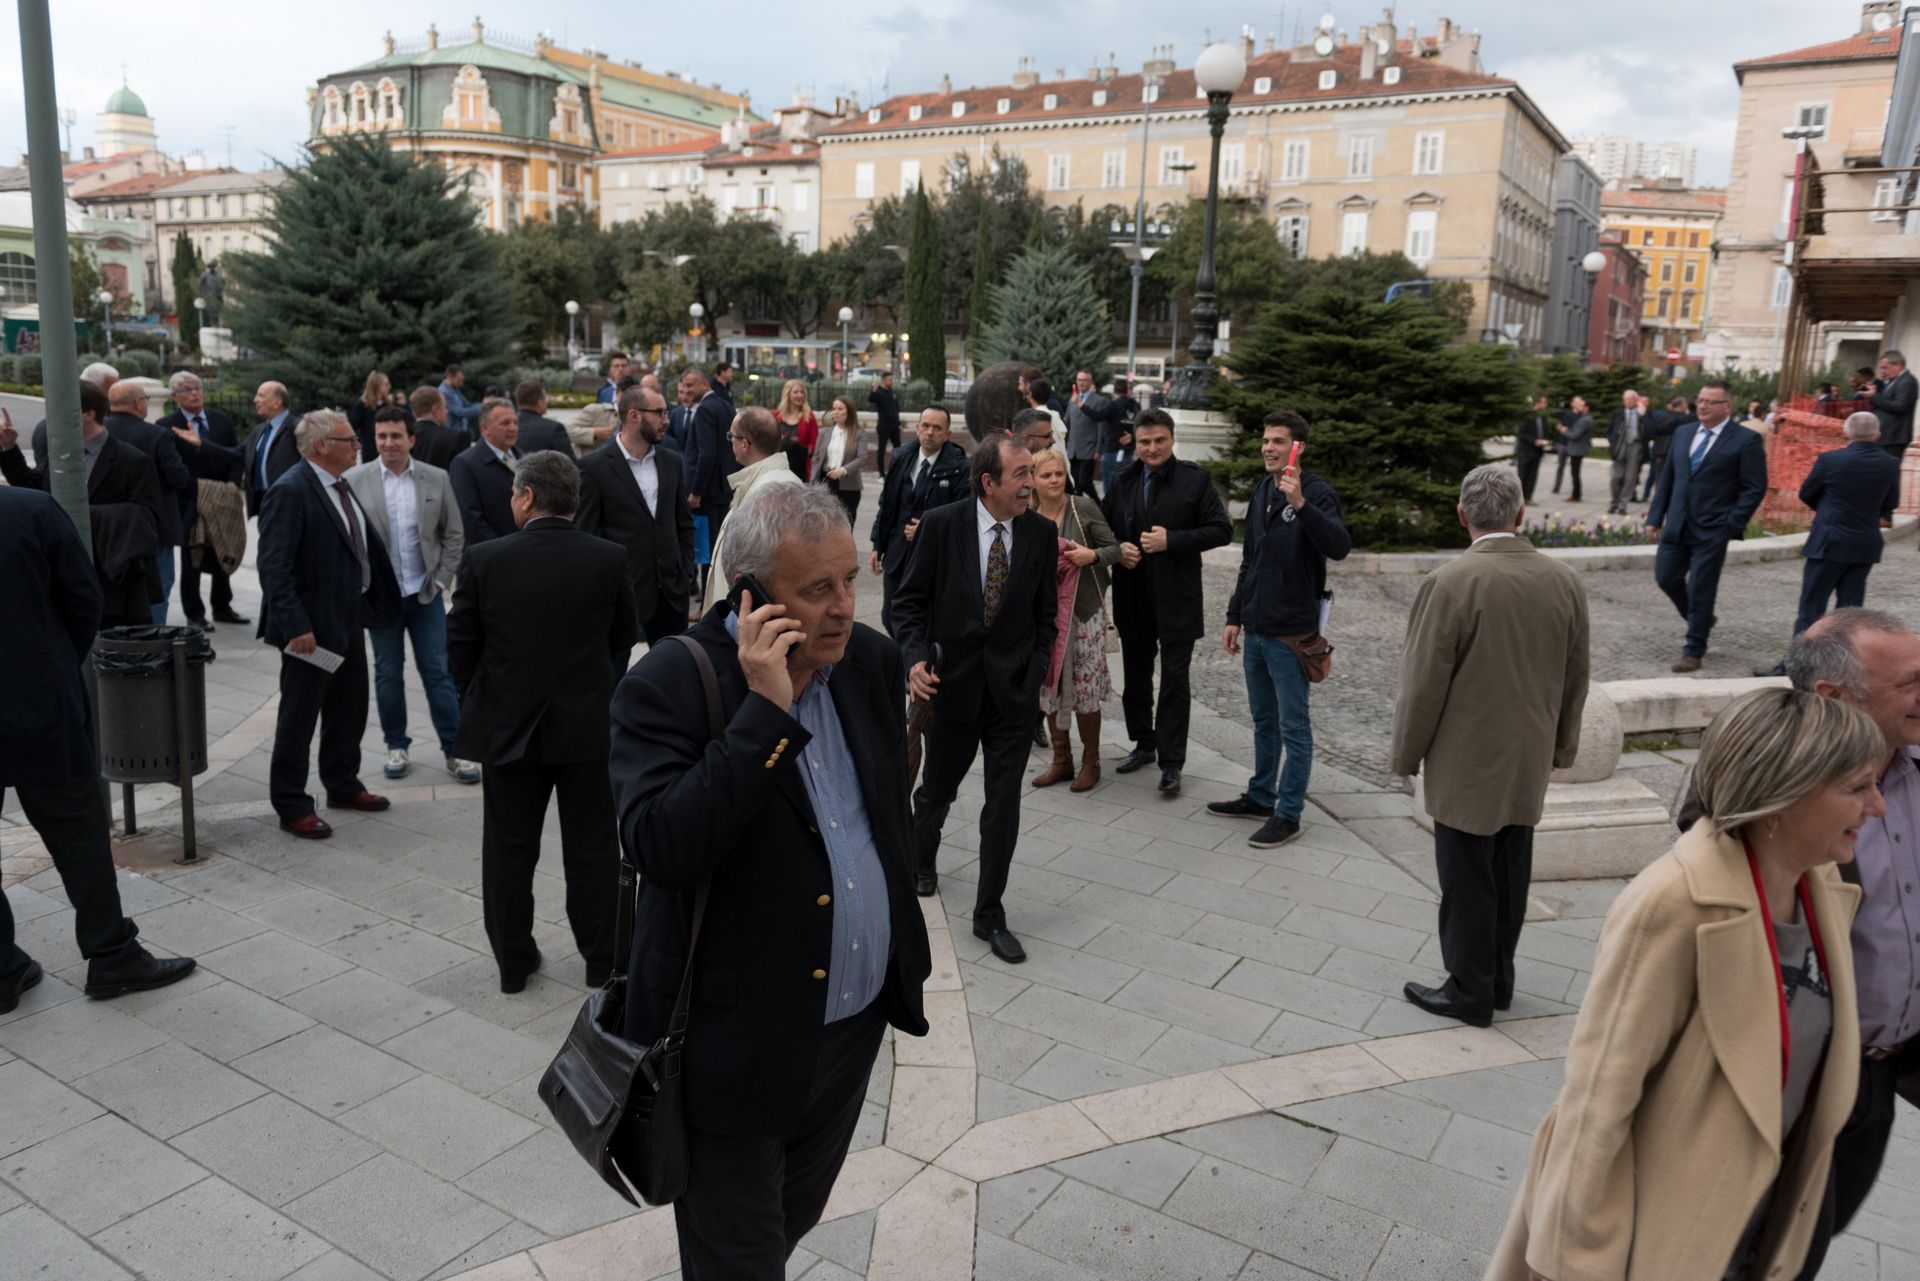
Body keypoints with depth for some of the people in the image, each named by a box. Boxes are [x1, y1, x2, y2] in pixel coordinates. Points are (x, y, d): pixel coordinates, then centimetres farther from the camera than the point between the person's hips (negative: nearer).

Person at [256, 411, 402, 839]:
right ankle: (291, 807, 15)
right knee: (298, 719, 4)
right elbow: (274, 567, -22)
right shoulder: (290, 491, -18)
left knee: (350, 709, 20)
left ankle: (342, 785, 36)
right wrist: (295, 625, -26)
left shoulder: (340, 486, 10)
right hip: (312, 627, -9)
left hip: (348, 620, 9)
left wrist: (370, 606, 10)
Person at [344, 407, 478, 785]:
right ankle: (396, 747, 21)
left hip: (425, 593, 0)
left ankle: (454, 750, 9)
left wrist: (441, 581, -2)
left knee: (437, 672, 3)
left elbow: (454, 535, 4)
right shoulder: (356, 480, -4)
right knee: (388, 673, 9)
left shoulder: (437, 479, -1)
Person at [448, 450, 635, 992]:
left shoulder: (484, 560, -10)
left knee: (509, 850, 14)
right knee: (593, 849, 11)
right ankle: (602, 959, 22)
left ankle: (513, 962, 24)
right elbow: (624, 639, 1)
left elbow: (460, 643, -2)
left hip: (506, 726, 0)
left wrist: (478, 701, 14)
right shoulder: (609, 559, -9)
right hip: (589, 725, 0)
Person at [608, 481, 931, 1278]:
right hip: (739, 1045, -6)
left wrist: (901, 943, 16)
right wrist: (766, 711, -33)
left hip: (858, 1020, 6)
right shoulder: (668, 687, -20)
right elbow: (659, 851, -33)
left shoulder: (870, 660, -1)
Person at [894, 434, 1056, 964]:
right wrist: (915, 657, -16)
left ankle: (990, 914, 16)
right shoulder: (941, 524, -8)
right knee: (937, 790, 16)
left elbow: (1045, 611, 8)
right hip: (953, 683, -1)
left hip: (1013, 689, 1)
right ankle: (922, 859, 49)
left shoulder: (1041, 533, -2)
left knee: (1003, 804, 2)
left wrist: (1036, 671, 1)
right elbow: (910, 600, -3)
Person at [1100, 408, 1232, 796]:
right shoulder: (1124, 481, 7)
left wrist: (1172, 540, -18)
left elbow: (1222, 530, -9)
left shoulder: (1195, 479, -5)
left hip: (1177, 599, -4)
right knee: (1136, 677, 16)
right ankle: (1144, 745, 34)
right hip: (1133, 598, 5)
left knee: (1174, 682, 0)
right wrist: (1117, 549, -6)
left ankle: (1171, 763, 6)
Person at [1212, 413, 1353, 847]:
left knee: (1293, 727, 1)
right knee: (1263, 721, 18)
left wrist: (1301, 504, -40)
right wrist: (1235, 616, 16)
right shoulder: (1262, 491, 11)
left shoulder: (1317, 492, -12)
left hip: (1291, 632, -7)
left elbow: (1339, 547, -29)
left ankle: (1288, 815, 9)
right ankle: (1260, 797, 30)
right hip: (1255, 630, 8)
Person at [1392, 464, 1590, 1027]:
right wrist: (1560, 747, 20)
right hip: (1529, 764, 6)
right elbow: (1575, 680, 8)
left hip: (1466, 765, -6)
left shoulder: (1450, 584, -20)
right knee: (1510, 875, 18)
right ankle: (1499, 978, 32)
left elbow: (1424, 682, -15)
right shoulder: (1565, 582, -1)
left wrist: (1407, 752, -2)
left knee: (1468, 881, 6)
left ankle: (1470, 991, 18)